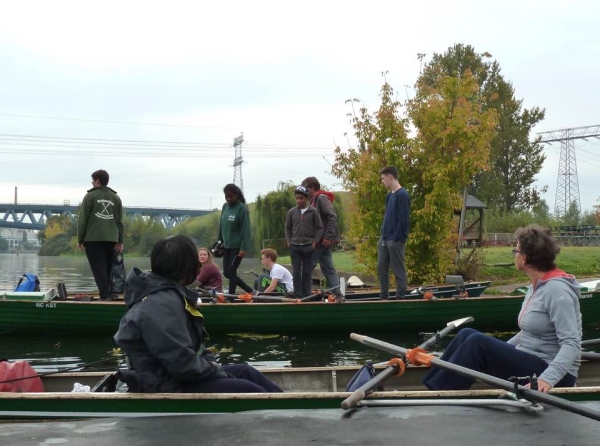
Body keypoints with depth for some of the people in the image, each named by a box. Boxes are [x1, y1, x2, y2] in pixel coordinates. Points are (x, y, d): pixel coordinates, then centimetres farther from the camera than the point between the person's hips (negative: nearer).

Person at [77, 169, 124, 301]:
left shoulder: (90, 196, 1)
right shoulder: (116, 198, 12)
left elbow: (83, 220, -2)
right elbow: (120, 221, 10)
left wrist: (80, 240, 3)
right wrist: (120, 241, 12)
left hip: (93, 238, -4)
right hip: (111, 239, 4)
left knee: (99, 268, -4)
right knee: (109, 269, 8)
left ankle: (105, 296, -12)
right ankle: (110, 295, 6)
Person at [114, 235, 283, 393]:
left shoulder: (168, 294, 8)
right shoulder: (161, 304, -25)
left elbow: (190, 343, 17)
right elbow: (182, 363, -28)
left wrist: (211, 361, 3)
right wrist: (216, 370, -13)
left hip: (177, 373, 10)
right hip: (169, 385, -10)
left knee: (246, 371, 11)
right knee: (249, 390, -9)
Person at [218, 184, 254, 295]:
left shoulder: (242, 209, -13)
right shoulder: (225, 206, 6)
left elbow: (246, 230, -17)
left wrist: (244, 248, -22)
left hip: (238, 246, -7)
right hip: (227, 245, 7)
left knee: (231, 271, -5)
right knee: (227, 273, 9)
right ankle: (249, 290, 22)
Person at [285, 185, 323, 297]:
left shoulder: (313, 211, -2)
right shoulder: (291, 212, 4)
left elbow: (319, 228, 1)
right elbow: (288, 228, 12)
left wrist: (315, 242, -6)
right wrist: (288, 241, 3)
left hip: (308, 246, -2)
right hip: (294, 247, 2)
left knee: (307, 273, 4)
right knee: (296, 273, 2)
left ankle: (307, 296, 10)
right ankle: (298, 296, 7)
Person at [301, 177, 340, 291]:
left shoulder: (322, 198, -10)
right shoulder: (314, 200, 17)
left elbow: (332, 217, -19)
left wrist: (328, 237, -21)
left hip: (322, 240, -9)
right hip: (319, 240, 9)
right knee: (328, 267, 8)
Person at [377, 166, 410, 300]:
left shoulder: (402, 195, -13)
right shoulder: (389, 195, 14)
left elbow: (403, 219, -16)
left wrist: (397, 238, -17)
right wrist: (383, 234, 13)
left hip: (395, 240, -9)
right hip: (384, 239, 9)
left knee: (398, 270, 0)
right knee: (381, 268, 10)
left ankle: (400, 297, 7)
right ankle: (384, 296, 19)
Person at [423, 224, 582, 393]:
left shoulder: (556, 289, -19)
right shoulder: (537, 285, 9)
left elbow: (572, 344, -26)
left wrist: (547, 379, -37)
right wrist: (497, 351, 15)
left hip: (555, 377, -9)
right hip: (529, 363, 9)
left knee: (478, 342, -22)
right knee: (467, 335, -2)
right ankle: (431, 387, -4)